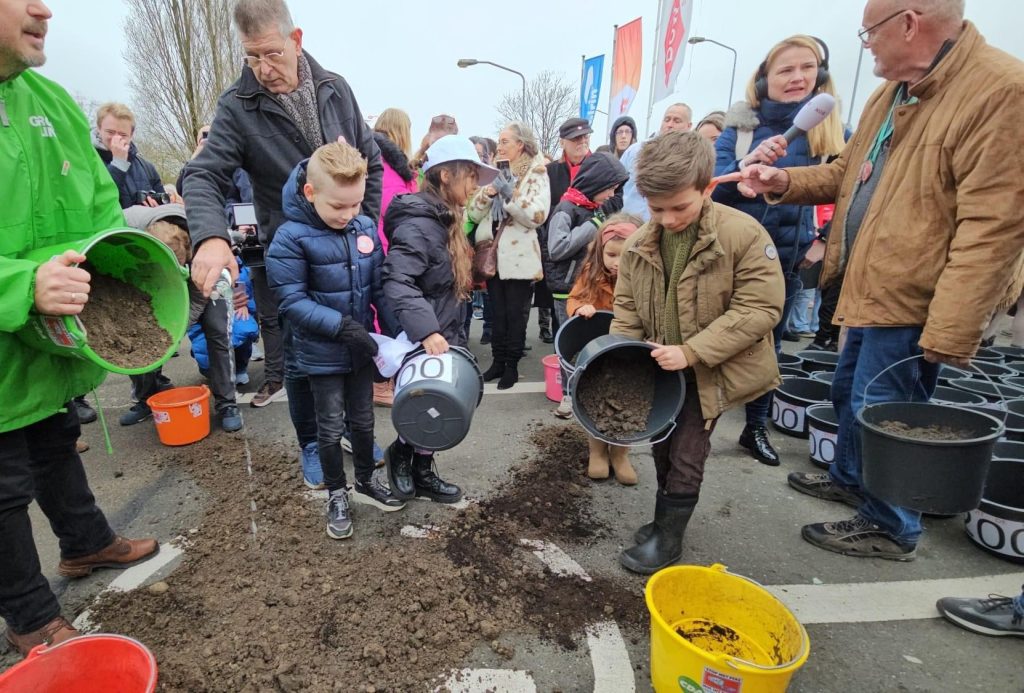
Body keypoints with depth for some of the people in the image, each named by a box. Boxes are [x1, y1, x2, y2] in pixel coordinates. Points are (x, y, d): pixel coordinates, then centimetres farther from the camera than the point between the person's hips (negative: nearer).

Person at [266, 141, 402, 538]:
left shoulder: (366, 228, -4)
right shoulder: (291, 238, -17)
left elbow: (380, 287, 1)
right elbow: (291, 300, -18)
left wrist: (396, 334, -3)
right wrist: (341, 325, -26)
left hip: (361, 347, 4)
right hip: (322, 353, -4)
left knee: (363, 420, 19)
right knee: (331, 427, 11)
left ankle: (366, 481, 40)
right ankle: (336, 494, 31)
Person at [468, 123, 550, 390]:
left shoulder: (536, 173, -2)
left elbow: (538, 215, -15)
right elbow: (473, 213, 6)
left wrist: (511, 194, -22)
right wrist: (487, 193, -11)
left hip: (519, 256, -5)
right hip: (493, 254, 5)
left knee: (515, 314, 2)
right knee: (497, 313, 11)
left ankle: (512, 365, 14)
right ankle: (498, 361, 22)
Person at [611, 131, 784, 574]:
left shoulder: (744, 235, -20)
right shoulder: (638, 245, -5)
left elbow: (760, 309, -21)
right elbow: (626, 307, 4)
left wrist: (691, 352, -26)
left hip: (710, 372, -5)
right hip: (661, 369, 5)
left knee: (687, 456, 2)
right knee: (663, 449, 17)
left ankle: (668, 536, 22)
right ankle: (667, 517, 39)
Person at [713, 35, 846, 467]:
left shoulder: (832, 130, 1)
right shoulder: (740, 126, -4)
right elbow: (712, 188, -14)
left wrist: (826, 240, -3)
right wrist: (747, 164, -31)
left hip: (786, 258, 3)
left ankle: (756, 428, 29)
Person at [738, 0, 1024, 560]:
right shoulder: (891, 93, 10)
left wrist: (950, 330, -26)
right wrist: (784, 182, 3)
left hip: (913, 299, -9)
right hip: (870, 285, 9)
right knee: (849, 392, 22)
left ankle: (891, 528, 23)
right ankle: (850, 479, 45)